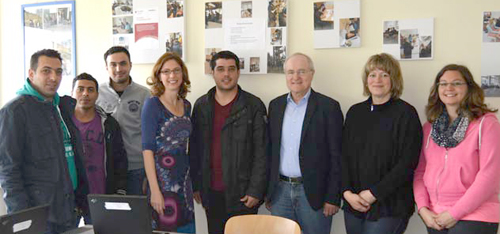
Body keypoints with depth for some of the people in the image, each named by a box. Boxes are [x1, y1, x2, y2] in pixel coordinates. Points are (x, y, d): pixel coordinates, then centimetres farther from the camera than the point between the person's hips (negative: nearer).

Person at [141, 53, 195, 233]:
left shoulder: (186, 105, 10)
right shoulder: (152, 105, -8)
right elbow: (147, 149, -12)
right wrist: (154, 190, -17)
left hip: (183, 179, 6)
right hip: (162, 180, -6)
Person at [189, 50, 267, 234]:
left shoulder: (254, 106, -3)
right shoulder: (201, 105, 8)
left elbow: (261, 152, -6)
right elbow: (194, 149, 10)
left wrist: (255, 191, -10)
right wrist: (195, 185, 6)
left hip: (242, 193, -3)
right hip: (210, 193, 3)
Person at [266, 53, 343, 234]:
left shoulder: (329, 107, -6)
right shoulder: (275, 105, 7)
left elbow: (337, 157, -7)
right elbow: (271, 149, 11)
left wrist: (333, 198, -9)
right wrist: (268, 191, 9)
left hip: (314, 193, -4)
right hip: (280, 191, 4)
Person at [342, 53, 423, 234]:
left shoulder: (406, 113, -5)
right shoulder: (355, 112, 9)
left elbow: (407, 163, -11)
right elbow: (344, 156, 8)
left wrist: (374, 193, -12)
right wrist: (347, 192, -5)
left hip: (389, 206, -4)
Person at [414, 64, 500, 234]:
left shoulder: (486, 123, -7)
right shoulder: (429, 127, 8)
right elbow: (420, 171, 8)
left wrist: (455, 213, -14)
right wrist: (422, 208, -5)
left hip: (475, 216, -4)